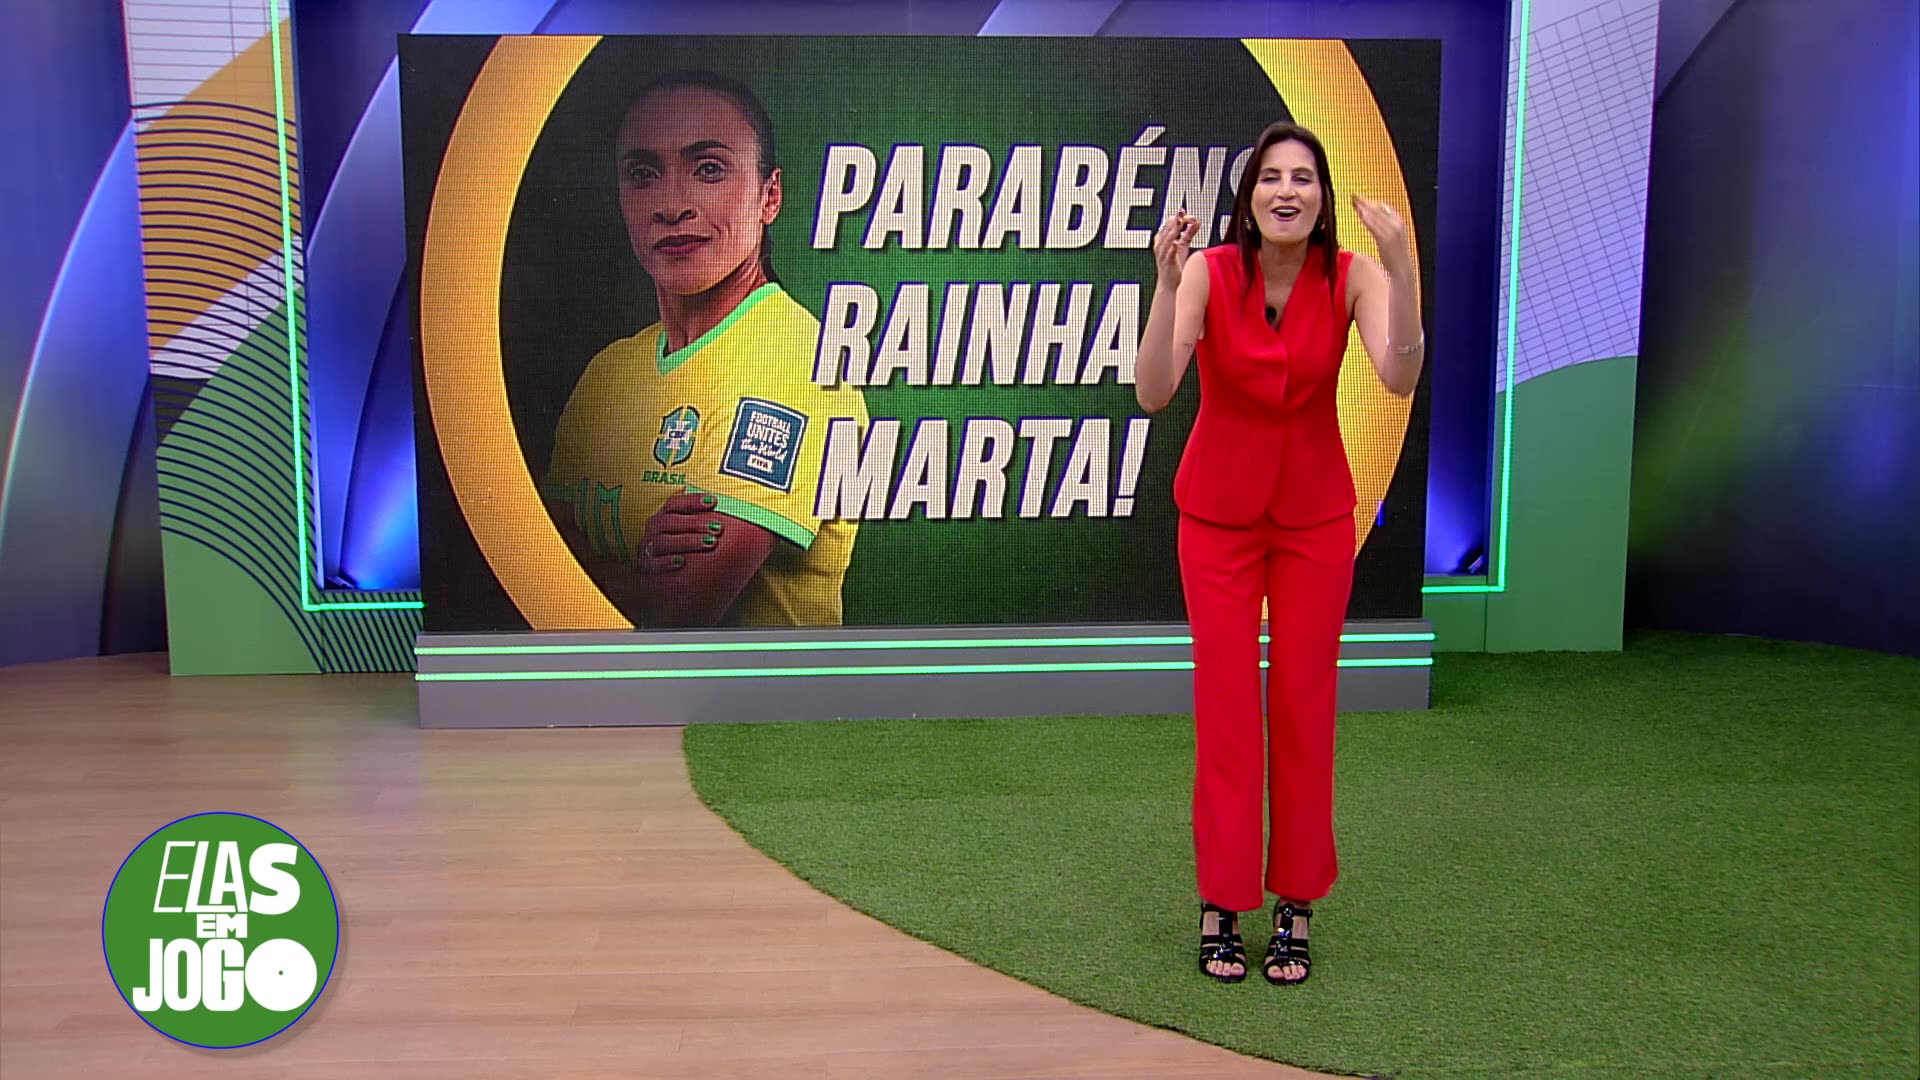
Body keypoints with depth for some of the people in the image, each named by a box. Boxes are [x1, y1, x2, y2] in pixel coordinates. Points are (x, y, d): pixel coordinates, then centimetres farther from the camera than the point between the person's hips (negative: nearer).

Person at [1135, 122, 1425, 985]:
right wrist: (1166, 282, -37)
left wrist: (1400, 268, -37)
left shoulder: (1351, 276, -11)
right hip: (1219, 515, -1)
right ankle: (1221, 906, 16)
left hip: (1314, 516, 1)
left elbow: (1399, 378, -29)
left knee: (1304, 706, 6)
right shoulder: (1209, 272, -15)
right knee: (1225, 706, 2)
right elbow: (1152, 393, -28)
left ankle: (1295, 907, 20)